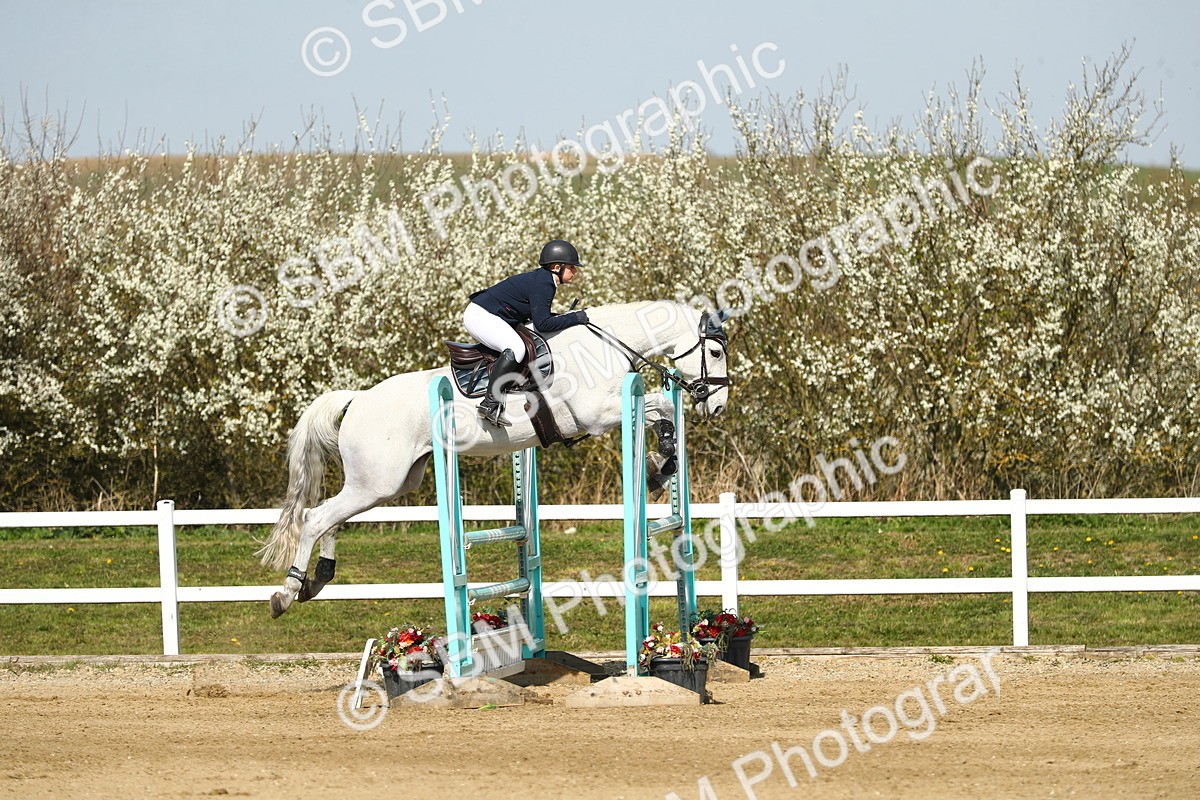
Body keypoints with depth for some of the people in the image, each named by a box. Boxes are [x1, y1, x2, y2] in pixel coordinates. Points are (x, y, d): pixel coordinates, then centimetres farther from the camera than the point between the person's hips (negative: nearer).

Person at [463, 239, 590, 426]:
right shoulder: (543, 284, -20)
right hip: (480, 315, -11)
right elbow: (542, 324, -26)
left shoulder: (543, 280, 10)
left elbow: (538, 316, 18)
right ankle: (490, 403, -32)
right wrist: (575, 318, -18)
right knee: (515, 349, -31)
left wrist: (567, 316, 8)